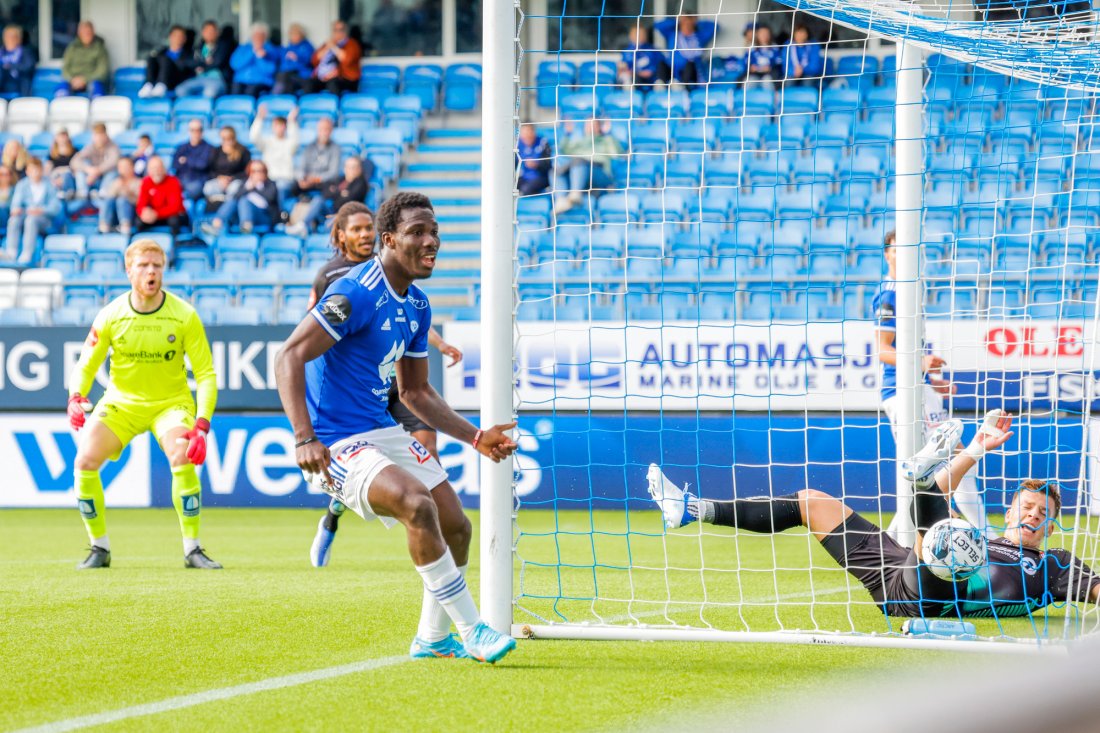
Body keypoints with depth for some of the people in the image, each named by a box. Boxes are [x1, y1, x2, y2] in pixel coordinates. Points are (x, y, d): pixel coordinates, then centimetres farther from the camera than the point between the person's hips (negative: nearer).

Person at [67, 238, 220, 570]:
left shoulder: (184, 315, -13)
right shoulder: (110, 316, -10)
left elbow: (206, 374, -11)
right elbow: (85, 365, -2)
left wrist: (202, 425, -23)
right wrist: (76, 397, -24)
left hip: (171, 402, -2)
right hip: (121, 402, 2)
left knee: (183, 458, -30)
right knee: (85, 461, -19)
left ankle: (192, 549, -14)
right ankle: (100, 548, -1)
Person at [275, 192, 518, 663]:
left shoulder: (416, 306, 10)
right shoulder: (357, 293, -18)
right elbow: (289, 357, -24)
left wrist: (476, 437, 11)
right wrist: (304, 438, -33)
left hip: (382, 431, 9)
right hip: (336, 444, -9)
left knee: (455, 525, 4)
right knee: (419, 505, -28)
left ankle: (432, 638, 24)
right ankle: (472, 633, -20)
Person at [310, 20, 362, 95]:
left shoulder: (351, 44, 6)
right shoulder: (327, 43, 22)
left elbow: (346, 60, -13)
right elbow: (315, 60, 12)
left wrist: (333, 47, -6)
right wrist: (327, 48, 1)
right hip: (322, 78, 5)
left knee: (332, 83, -40)